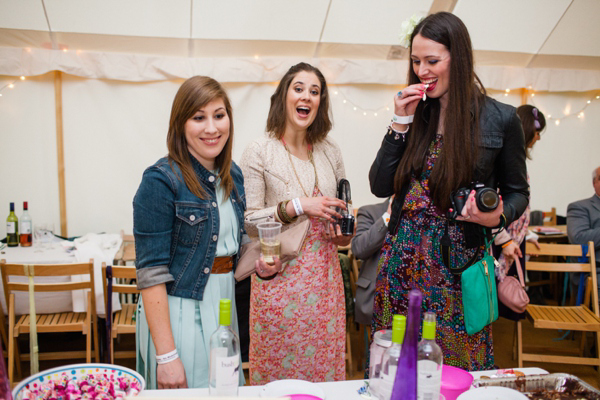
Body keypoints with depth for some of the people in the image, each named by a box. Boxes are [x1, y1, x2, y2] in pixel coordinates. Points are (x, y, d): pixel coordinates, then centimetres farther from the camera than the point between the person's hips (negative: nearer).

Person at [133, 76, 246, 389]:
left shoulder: (232, 175, 5)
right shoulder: (161, 181, -17)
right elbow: (151, 272, -19)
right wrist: (166, 355, -21)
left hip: (224, 304, 7)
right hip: (179, 310, -7)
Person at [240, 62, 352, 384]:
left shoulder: (330, 151, 8)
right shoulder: (259, 152, -6)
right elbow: (247, 222, -10)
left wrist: (344, 233, 1)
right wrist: (297, 207, -19)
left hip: (324, 277, 5)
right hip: (279, 278, -4)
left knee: (325, 365, 12)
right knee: (277, 371, 6)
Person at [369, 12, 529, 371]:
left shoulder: (501, 119, -3)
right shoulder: (415, 115, 6)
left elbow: (517, 192, 6)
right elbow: (380, 187, 2)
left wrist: (498, 217, -16)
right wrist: (401, 124, -5)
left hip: (459, 265, -2)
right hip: (403, 260, 3)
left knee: (459, 367, 8)